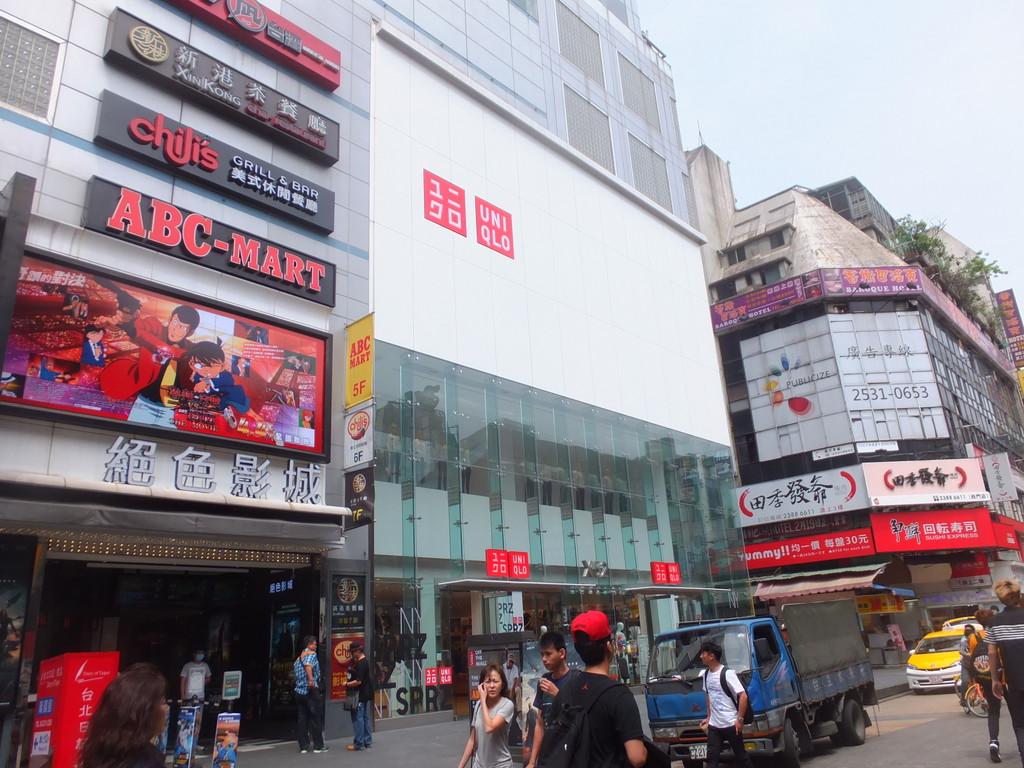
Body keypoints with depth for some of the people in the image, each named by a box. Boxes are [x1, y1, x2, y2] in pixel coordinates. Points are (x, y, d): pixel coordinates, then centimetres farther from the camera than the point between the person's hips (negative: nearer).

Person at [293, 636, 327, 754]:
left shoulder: (298, 657, 17)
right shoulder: (312, 654, -9)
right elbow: (308, 664, -29)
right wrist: (311, 679, -39)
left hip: (299, 691, 7)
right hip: (311, 691, -7)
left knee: (302, 719, 10)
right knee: (316, 719, 2)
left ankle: (303, 746, 10)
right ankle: (318, 745, 7)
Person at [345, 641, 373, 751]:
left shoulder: (361, 664, -19)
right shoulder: (364, 662, 13)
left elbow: (358, 681, -21)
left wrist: (347, 684, -9)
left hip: (360, 695, -10)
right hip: (365, 694, 10)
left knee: (358, 718, -4)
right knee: (365, 717, 15)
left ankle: (359, 743, 1)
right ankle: (367, 741, 21)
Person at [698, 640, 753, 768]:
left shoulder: (727, 673, -17)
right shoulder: (705, 674, 6)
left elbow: (743, 696, -18)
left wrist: (740, 719, -18)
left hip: (731, 724, -6)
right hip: (714, 725, 7)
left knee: (740, 755, 8)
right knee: (712, 757, 3)